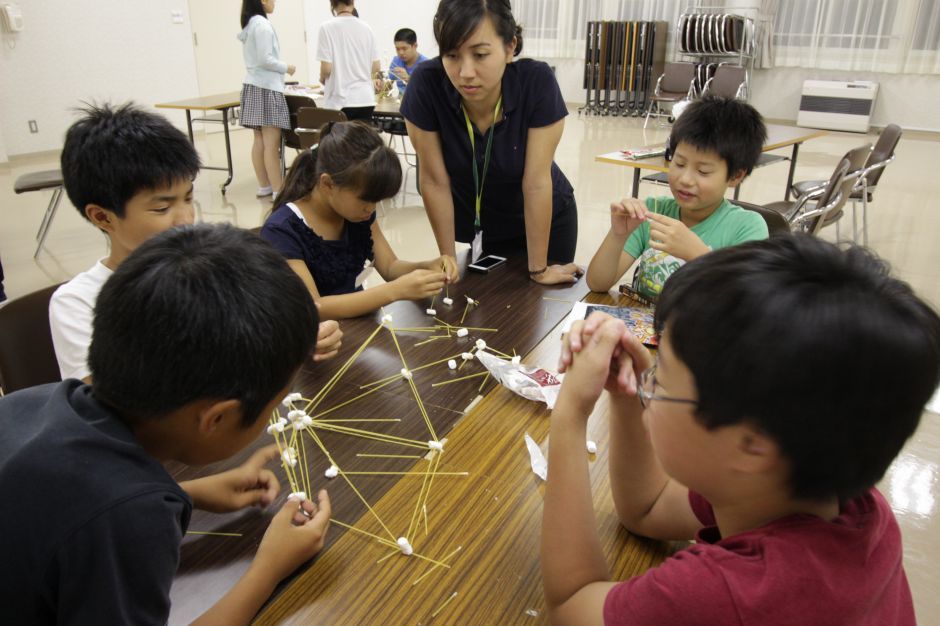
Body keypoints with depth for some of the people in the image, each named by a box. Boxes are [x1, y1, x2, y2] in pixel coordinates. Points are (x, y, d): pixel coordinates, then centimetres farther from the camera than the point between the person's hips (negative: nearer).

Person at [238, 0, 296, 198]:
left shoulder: (249, 25, 16)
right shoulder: (262, 24, -12)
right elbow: (265, 59, -17)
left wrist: (281, 68, 13)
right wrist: (286, 68, -4)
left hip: (253, 86, 9)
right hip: (266, 87, -9)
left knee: (259, 141, 10)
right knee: (271, 143, -10)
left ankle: (264, 186, 15)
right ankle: (277, 191, -9)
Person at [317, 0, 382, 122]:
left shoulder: (327, 27, -8)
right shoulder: (366, 28, 4)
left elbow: (326, 68, -11)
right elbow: (377, 67, 7)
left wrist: (322, 79, 11)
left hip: (339, 100, -4)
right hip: (365, 99, 4)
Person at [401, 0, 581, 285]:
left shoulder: (537, 82, -30)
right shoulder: (426, 83, -28)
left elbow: (536, 182, -26)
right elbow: (434, 180, -20)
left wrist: (539, 270, -18)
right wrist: (448, 260, -12)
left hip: (545, 219, 0)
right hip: (476, 224, 1)